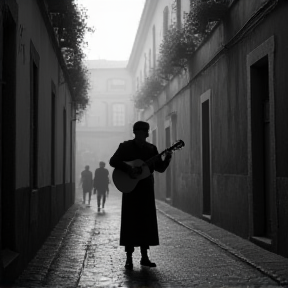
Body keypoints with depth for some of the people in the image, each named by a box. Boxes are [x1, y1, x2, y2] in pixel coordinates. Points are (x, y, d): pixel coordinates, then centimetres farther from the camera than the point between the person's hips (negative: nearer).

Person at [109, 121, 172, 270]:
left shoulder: (151, 148, 10)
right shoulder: (125, 146, -1)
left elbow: (160, 168, 9)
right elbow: (113, 161, -10)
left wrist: (167, 159, -10)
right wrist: (129, 169, -21)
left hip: (146, 189, 4)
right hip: (131, 188, -4)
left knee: (146, 222, 5)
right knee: (130, 222, -4)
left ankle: (144, 257, 13)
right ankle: (129, 258, 0)